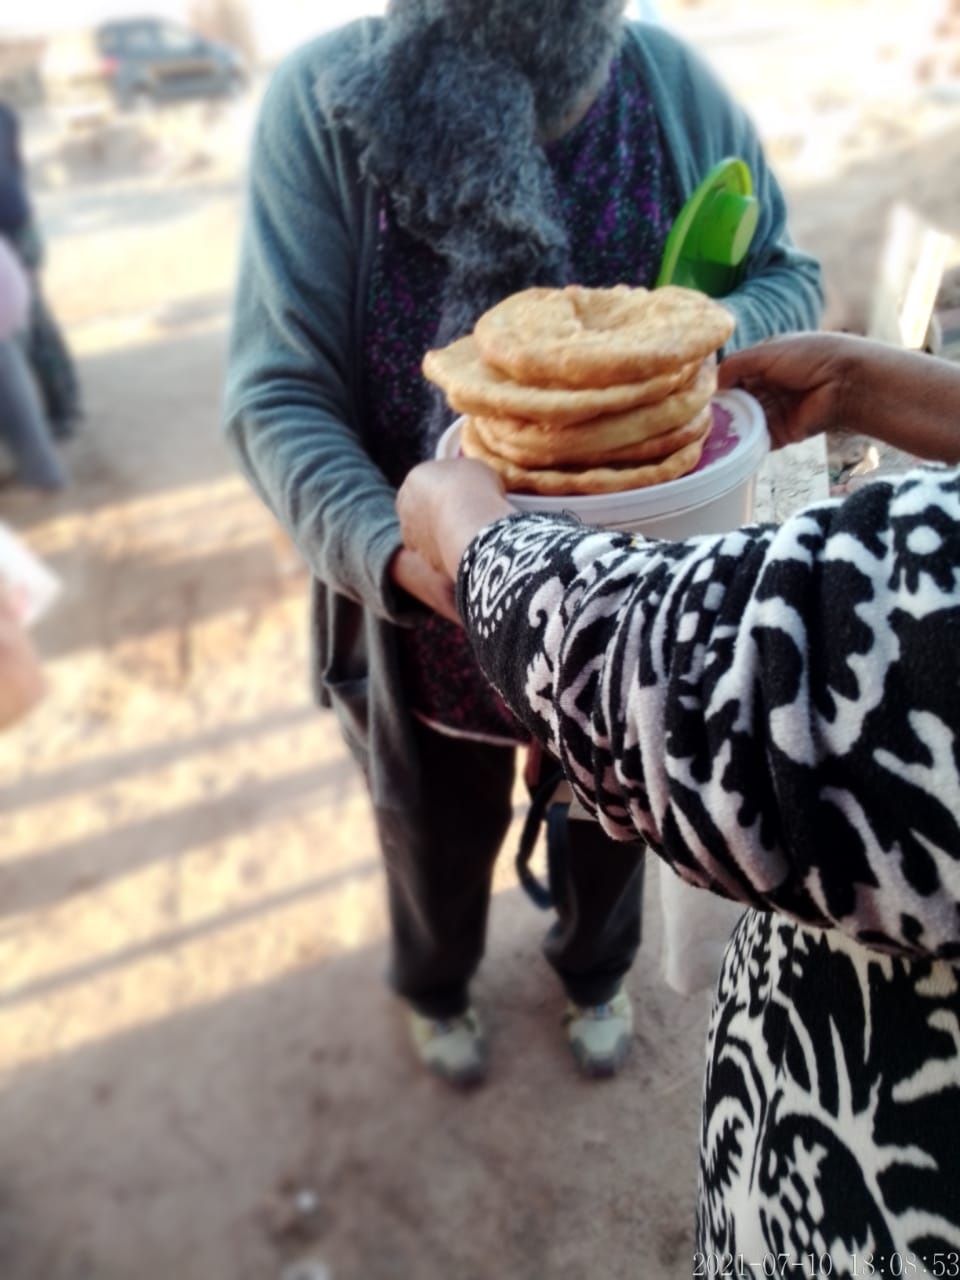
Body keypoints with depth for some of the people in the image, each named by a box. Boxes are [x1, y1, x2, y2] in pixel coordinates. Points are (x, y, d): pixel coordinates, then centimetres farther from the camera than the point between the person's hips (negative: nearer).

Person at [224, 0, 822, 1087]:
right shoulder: (320, 103, -16)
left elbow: (785, 273, 2)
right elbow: (278, 394, -20)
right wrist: (398, 555, -37)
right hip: (428, 599, -1)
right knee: (438, 829, 24)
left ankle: (594, 973, 65)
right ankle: (435, 987, 63)